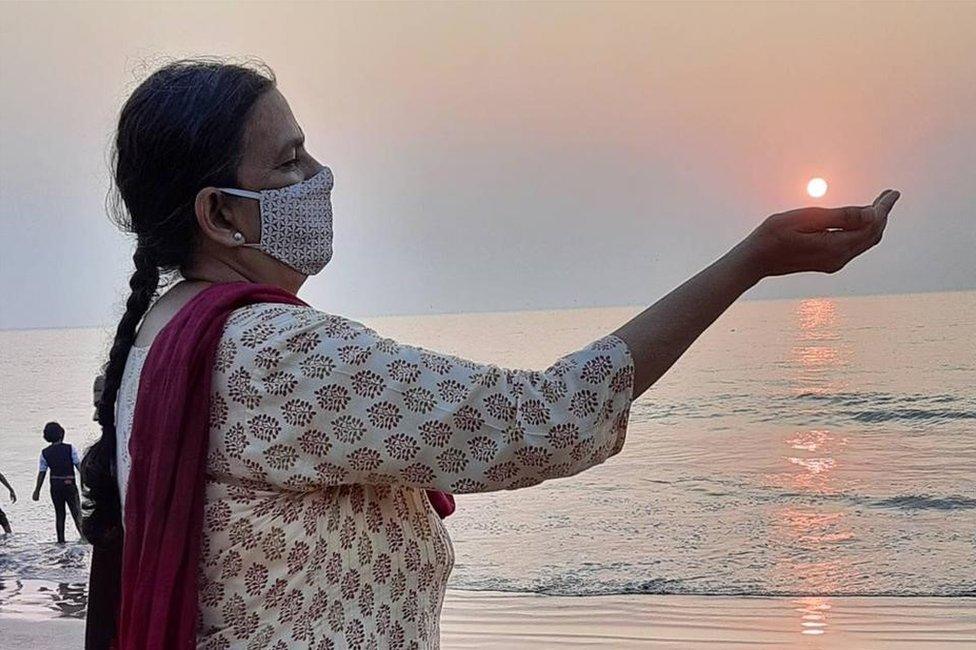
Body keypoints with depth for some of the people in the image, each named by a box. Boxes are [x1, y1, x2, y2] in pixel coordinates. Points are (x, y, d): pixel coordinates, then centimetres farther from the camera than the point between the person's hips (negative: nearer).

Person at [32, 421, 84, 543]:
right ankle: (84, 535, -14)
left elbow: (41, 473, 1)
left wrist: (37, 491, 7)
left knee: (59, 514, 12)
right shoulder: (70, 449, -8)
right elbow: (79, 466, -8)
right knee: (76, 512, 2)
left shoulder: (45, 453, 0)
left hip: (55, 486, 3)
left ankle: (61, 540, 11)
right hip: (69, 484, -2)